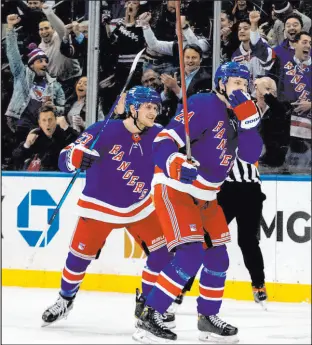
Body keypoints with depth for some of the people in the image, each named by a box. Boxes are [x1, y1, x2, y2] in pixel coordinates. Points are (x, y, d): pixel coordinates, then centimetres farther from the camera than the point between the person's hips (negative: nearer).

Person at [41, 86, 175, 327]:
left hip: (140, 206, 4)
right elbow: (66, 158, -20)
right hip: (99, 206, -4)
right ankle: (65, 300, 27)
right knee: (80, 256, 0)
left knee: (162, 251, -5)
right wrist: (78, 158, -41)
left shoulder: (157, 135, -8)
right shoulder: (105, 131, -21)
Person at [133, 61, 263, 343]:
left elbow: (251, 154, -3)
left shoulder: (237, 116, 9)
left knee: (217, 256, 11)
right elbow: (162, 142, -22)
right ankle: (149, 317, -16)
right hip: (174, 189, -9)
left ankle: (208, 318, 27)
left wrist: (248, 116, -15)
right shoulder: (203, 106, -16)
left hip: (205, 196, 9)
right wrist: (179, 167, -40)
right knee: (191, 255, -20)